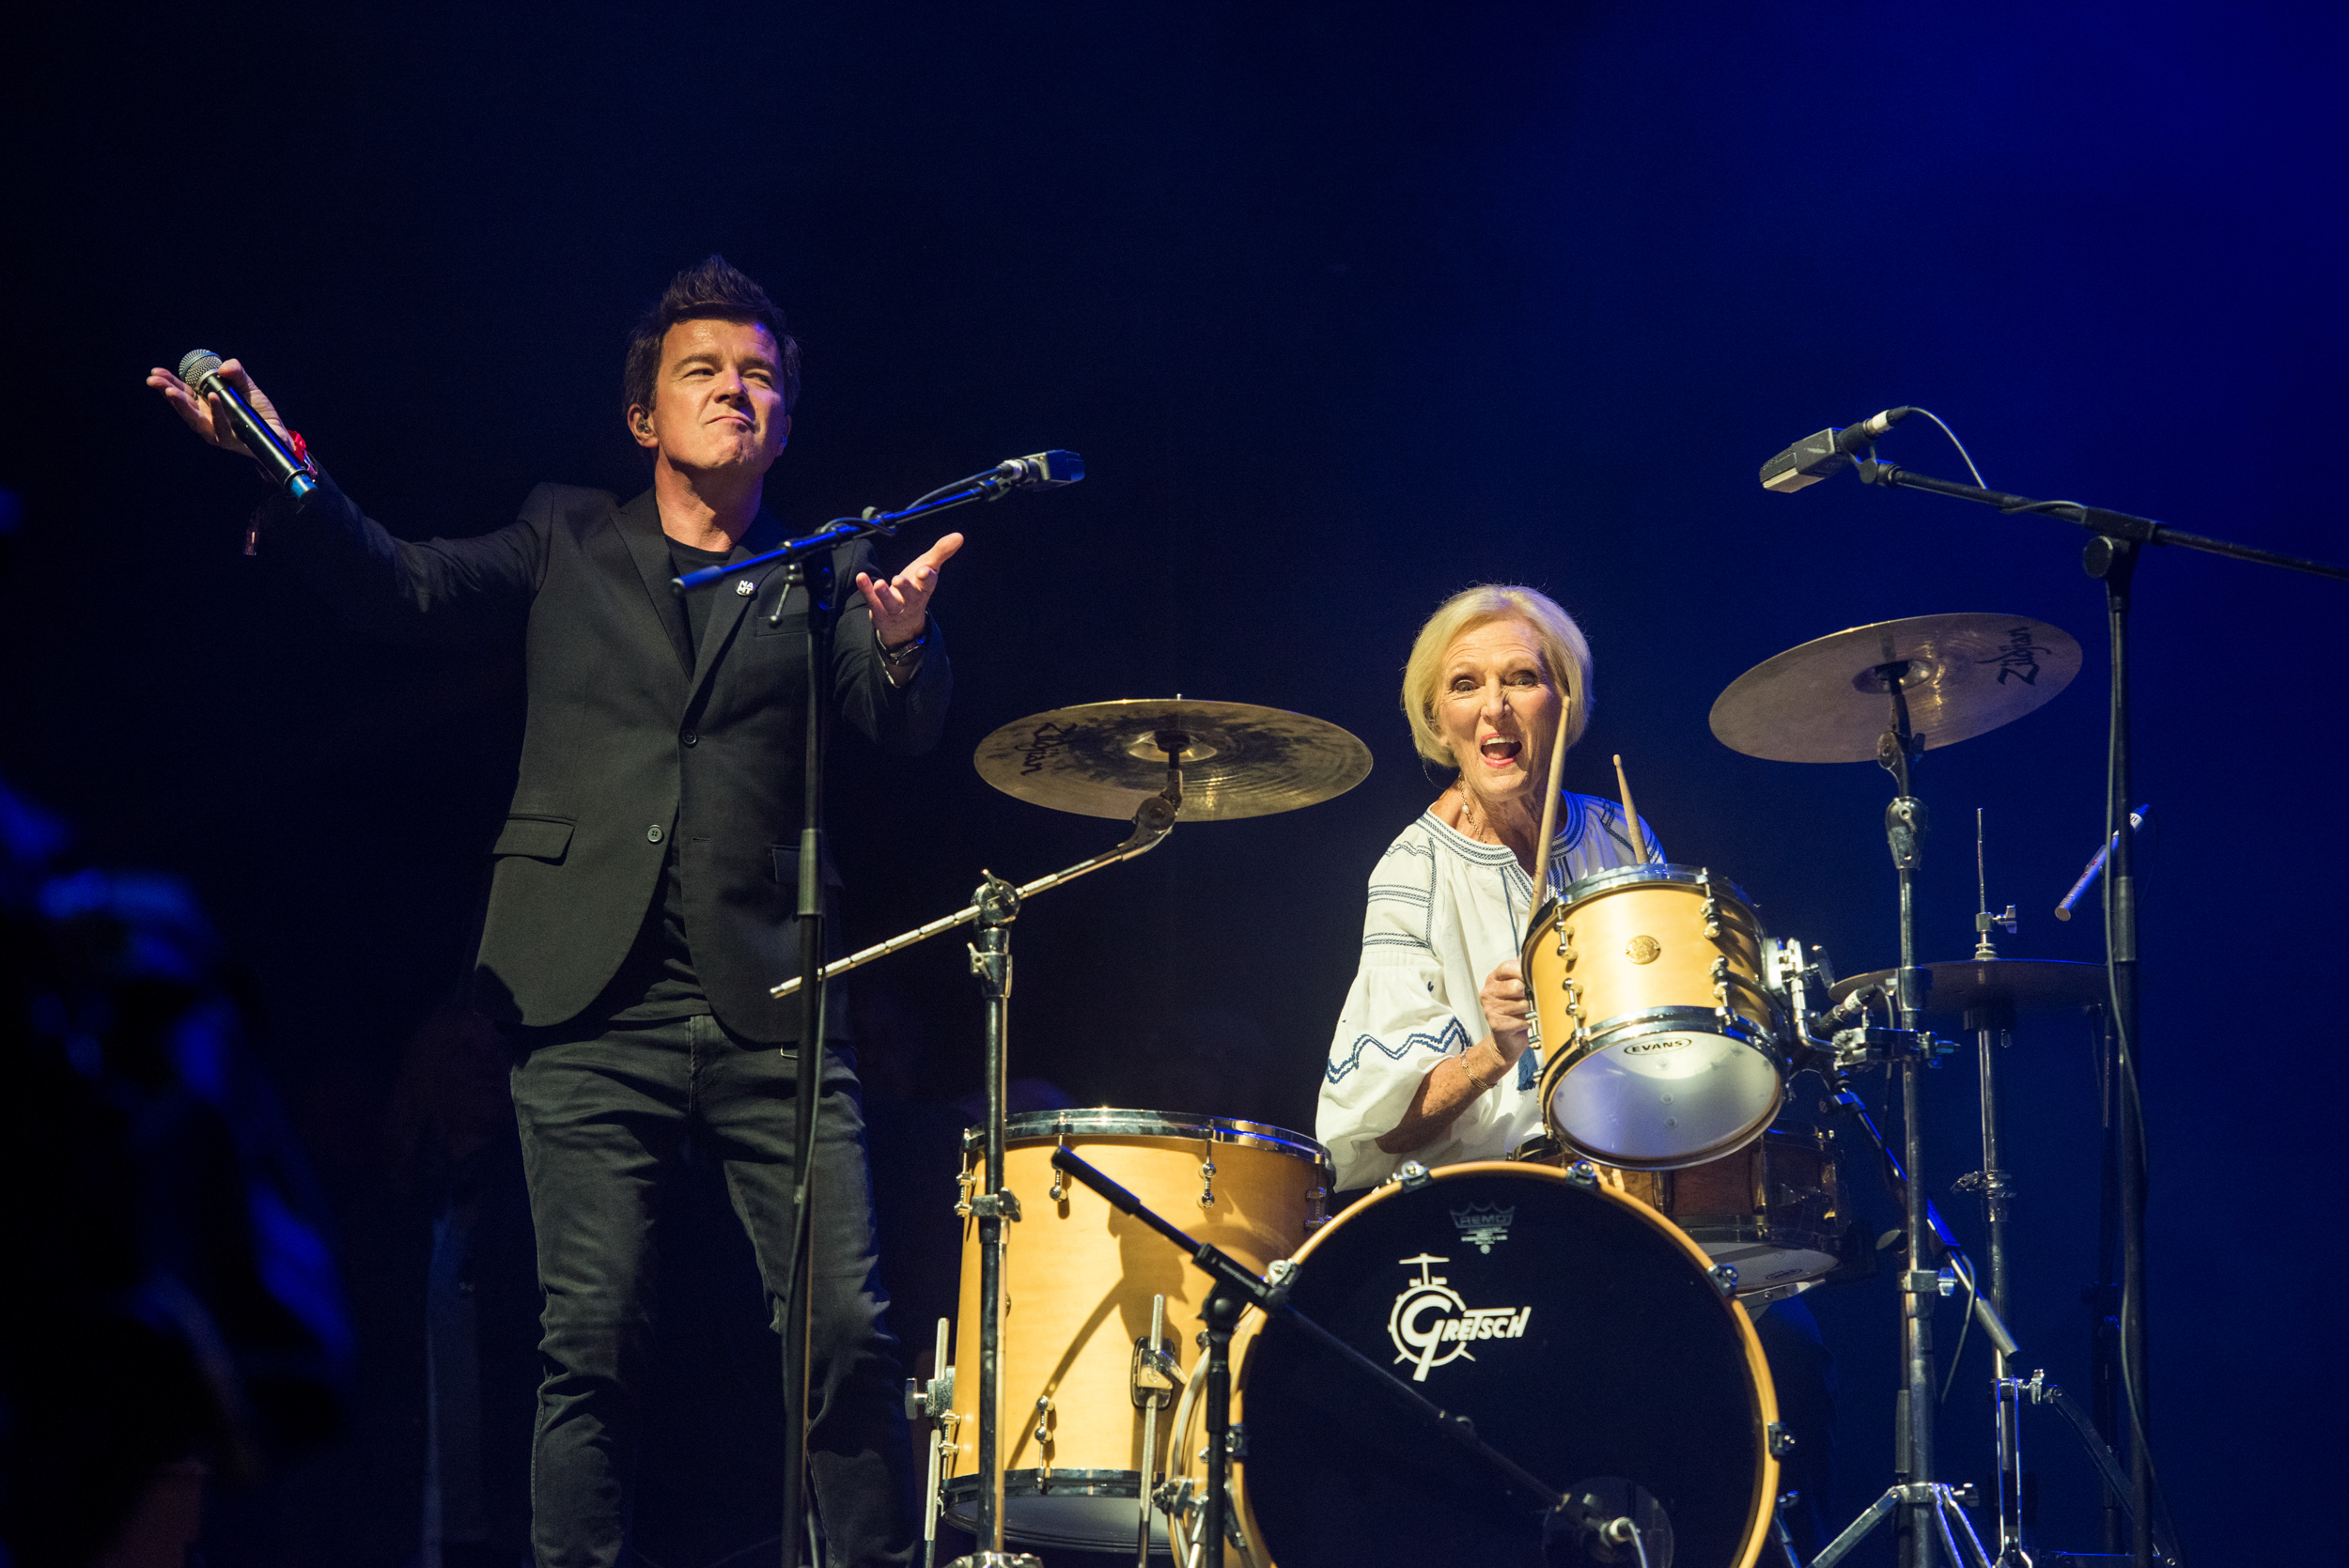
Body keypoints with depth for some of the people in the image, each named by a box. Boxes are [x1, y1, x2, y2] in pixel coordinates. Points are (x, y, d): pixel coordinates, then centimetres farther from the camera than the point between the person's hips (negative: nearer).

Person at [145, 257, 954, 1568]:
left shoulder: (824, 576, 14)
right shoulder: (569, 546, 15)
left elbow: (906, 724, -2)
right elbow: (408, 588, 2)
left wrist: (902, 637, -27)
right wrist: (284, 476, -16)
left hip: (768, 1012, 0)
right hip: (597, 1009, 0)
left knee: (851, 1332, -6)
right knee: (592, 1341, -3)